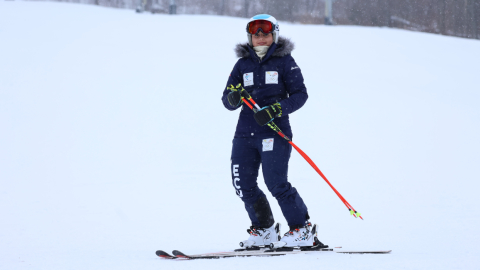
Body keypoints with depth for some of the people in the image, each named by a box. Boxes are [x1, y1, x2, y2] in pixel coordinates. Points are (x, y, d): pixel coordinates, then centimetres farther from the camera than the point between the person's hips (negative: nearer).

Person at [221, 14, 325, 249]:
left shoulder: (284, 61, 2)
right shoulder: (243, 64, 12)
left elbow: (300, 94, -3)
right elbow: (226, 99, 10)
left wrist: (274, 110, -17)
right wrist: (233, 99, -14)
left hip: (275, 131, -5)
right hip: (245, 131, 5)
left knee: (276, 183, -13)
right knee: (243, 185, 0)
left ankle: (302, 229, 1)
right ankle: (264, 230, 17)